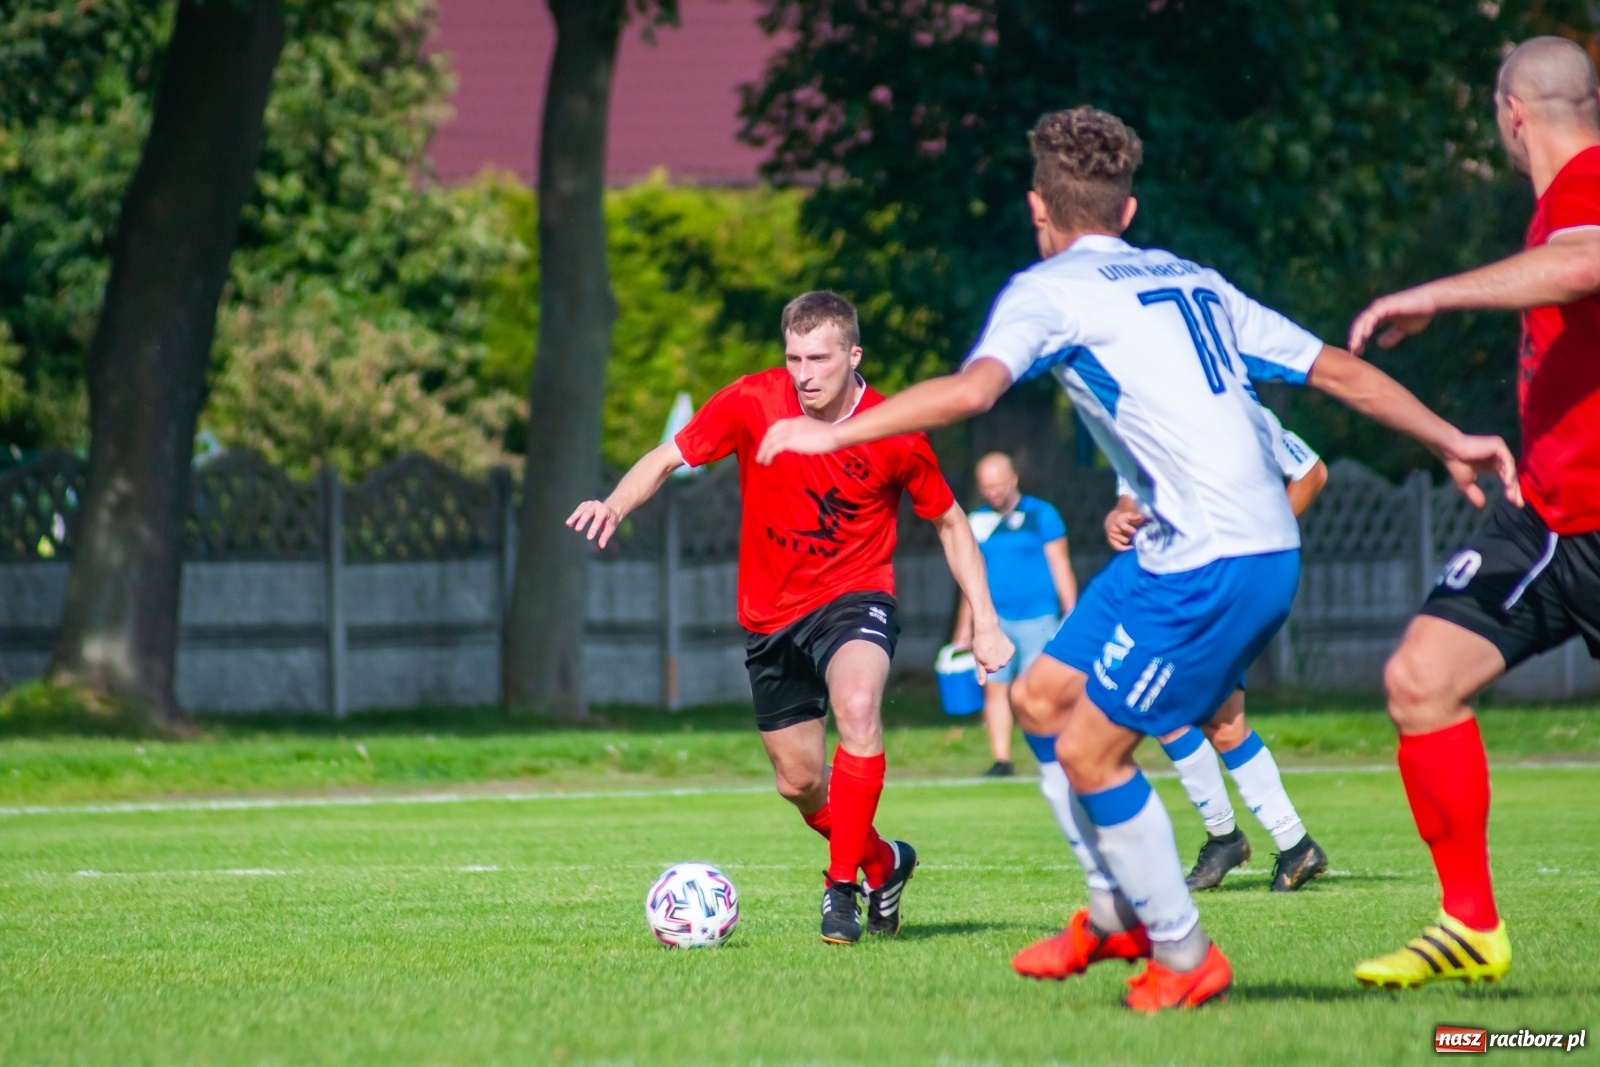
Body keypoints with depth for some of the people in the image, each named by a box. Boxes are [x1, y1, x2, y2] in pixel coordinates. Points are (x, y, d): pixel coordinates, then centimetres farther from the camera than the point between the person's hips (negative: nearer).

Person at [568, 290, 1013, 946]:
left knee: (857, 707, -34)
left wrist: (984, 623, -3)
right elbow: (668, 458, -5)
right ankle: (882, 864, 40)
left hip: (855, 599, -3)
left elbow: (950, 523, 0)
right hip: (771, 613, 3)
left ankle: (844, 882, -24)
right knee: (799, 782, 10)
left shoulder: (893, 434, -14)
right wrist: (615, 505, -25)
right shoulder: (754, 402, -13)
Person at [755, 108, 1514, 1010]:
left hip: (1213, 562, -8)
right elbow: (1341, 371, 20)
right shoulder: (1193, 282, 20)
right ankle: (1117, 913, 24)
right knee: (1042, 697, 16)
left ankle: (1184, 957, 7)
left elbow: (972, 389, -20)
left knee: (1090, 751, -1)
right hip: (1266, 546, 8)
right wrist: (1453, 444, 27)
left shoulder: (1050, 290, -2)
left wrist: (832, 433, -15)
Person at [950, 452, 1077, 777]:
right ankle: (1001, 760, 4)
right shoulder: (978, 522, 11)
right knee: (993, 687, -1)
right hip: (994, 619, 4)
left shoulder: (1040, 515, 0)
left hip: (1037, 619, -4)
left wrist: (1071, 615, -5)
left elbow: (1060, 567, 0)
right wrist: (964, 627, 18)